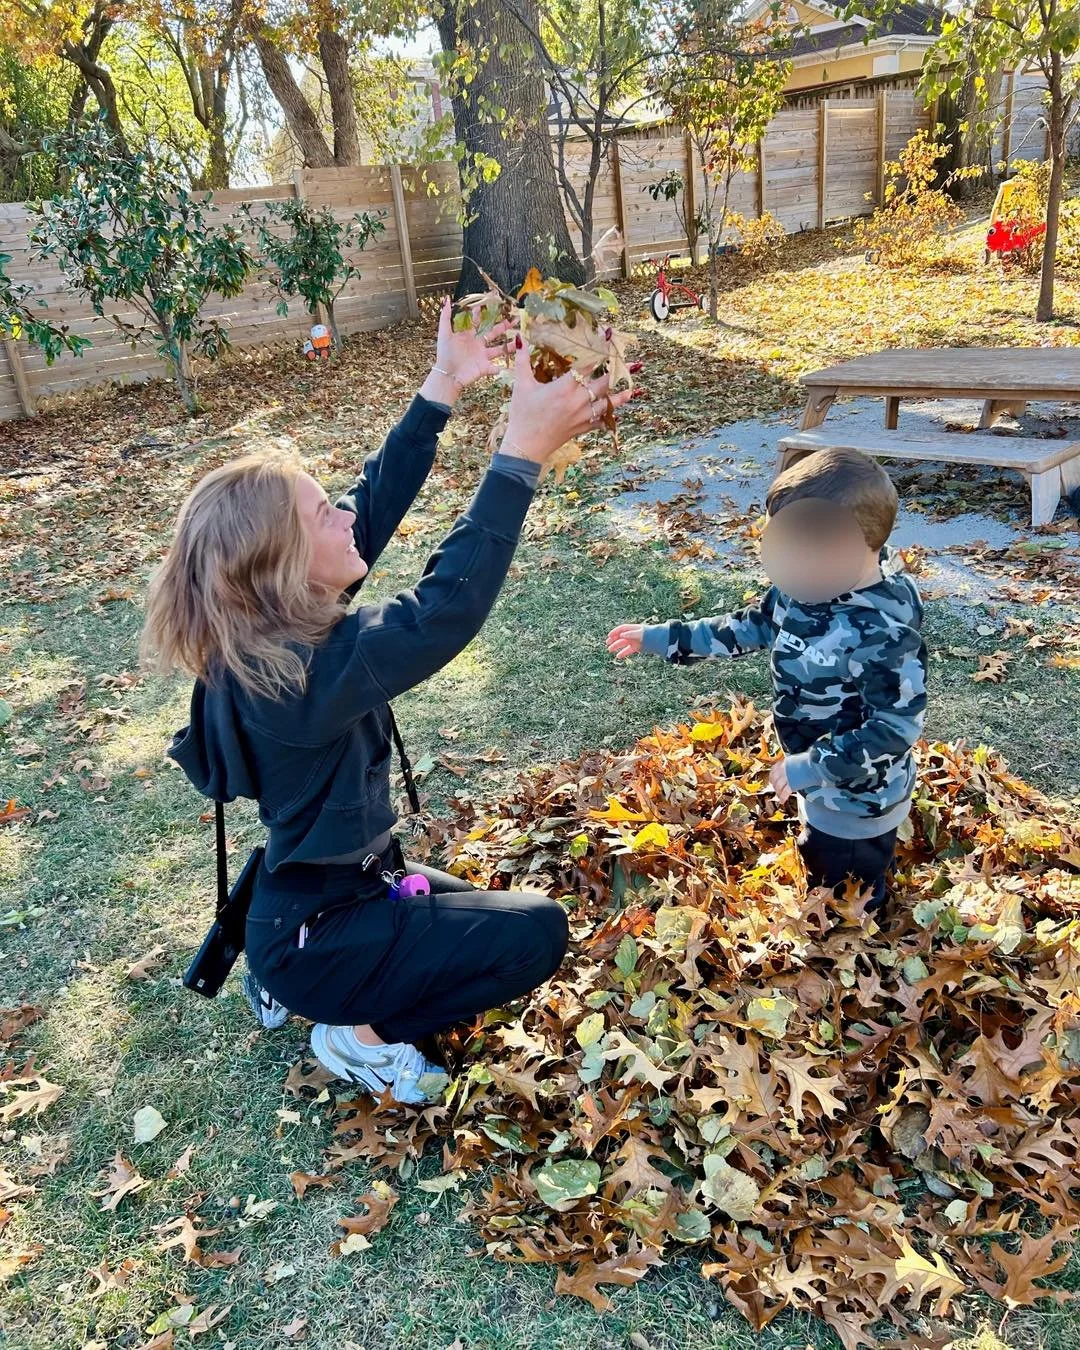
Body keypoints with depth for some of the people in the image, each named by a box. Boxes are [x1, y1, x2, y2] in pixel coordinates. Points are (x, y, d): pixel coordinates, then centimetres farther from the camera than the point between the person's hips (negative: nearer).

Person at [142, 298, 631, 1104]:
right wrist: (524, 450, -42)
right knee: (536, 935, -6)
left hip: (321, 890, 9)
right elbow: (445, 610, -41)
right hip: (317, 932, -8)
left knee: (479, 914, 24)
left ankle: (302, 982, 22)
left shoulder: (270, 629, -8)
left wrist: (445, 388, -7)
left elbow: (373, 506, -4)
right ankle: (358, 1031, 6)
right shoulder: (293, 671, -34)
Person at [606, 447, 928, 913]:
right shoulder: (807, 586, -11)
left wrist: (813, 767, -30)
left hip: (858, 799, -8)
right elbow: (753, 626, 4)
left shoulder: (884, 634, -36)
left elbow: (898, 726, -30)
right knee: (819, 872, 31)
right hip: (821, 786, 8)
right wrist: (665, 637, 4)